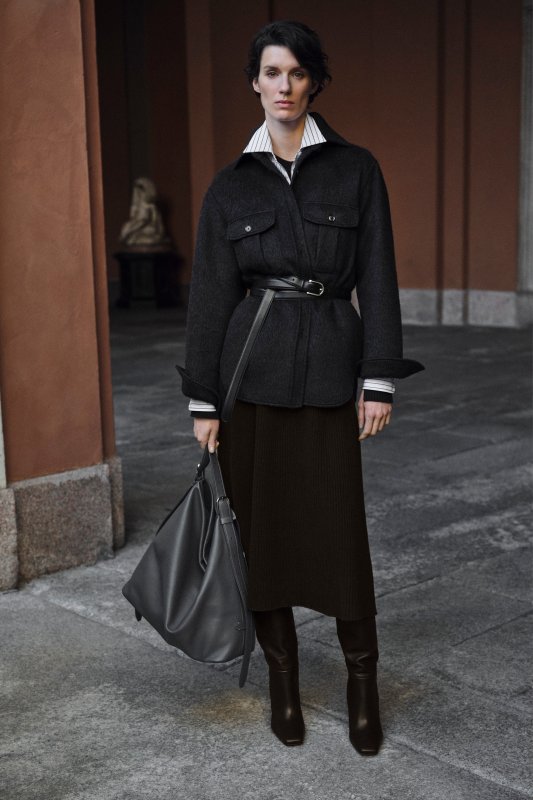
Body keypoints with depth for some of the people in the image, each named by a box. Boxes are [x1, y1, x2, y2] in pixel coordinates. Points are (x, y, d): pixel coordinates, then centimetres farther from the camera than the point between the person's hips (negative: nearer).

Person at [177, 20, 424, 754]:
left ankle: (363, 682, 20)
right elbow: (211, 294, 4)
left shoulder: (356, 170, 3)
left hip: (327, 368, -1)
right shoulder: (230, 185, 5)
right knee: (261, 527, 6)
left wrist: (380, 380, -7)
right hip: (250, 369, 2)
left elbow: (376, 278, 0)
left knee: (340, 530, 0)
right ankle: (283, 680, 24)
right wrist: (203, 402, 1)